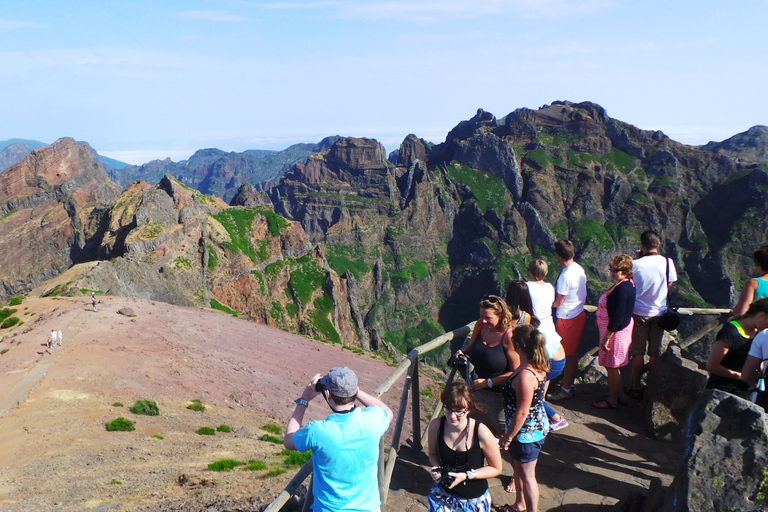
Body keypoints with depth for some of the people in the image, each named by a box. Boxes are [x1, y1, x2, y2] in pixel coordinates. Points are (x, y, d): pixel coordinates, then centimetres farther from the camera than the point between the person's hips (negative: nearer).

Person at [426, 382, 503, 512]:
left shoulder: (482, 434, -27)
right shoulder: (436, 426, -18)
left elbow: (496, 469, -13)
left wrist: (466, 475, -23)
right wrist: (436, 468, -18)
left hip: (474, 500, -2)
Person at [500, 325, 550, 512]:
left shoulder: (526, 375, -33)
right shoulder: (538, 367, -5)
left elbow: (522, 412, -27)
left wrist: (508, 437, -16)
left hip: (526, 432, -10)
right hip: (536, 425, 10)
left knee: (527, 476, 10)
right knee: (517, 466, 28)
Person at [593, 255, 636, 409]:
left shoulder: (621, 289, -27)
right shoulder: (628, 284, 4)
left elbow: (616, 318, -26)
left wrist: (606, 337, -21)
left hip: (615, 332, -10)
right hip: (622, 328, 10)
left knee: (611, 367, 5)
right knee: (613, 367, 22)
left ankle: (612, 400, 19)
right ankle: (620, 395, 34)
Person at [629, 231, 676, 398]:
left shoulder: (635, 264, -17)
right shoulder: (668, 263, -9)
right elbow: (669, 284, 4)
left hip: (639, 313, -2)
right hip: (659, 313, 2)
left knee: (638, 352, 10)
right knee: (655, 352, 13)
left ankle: (637, 387, 19)